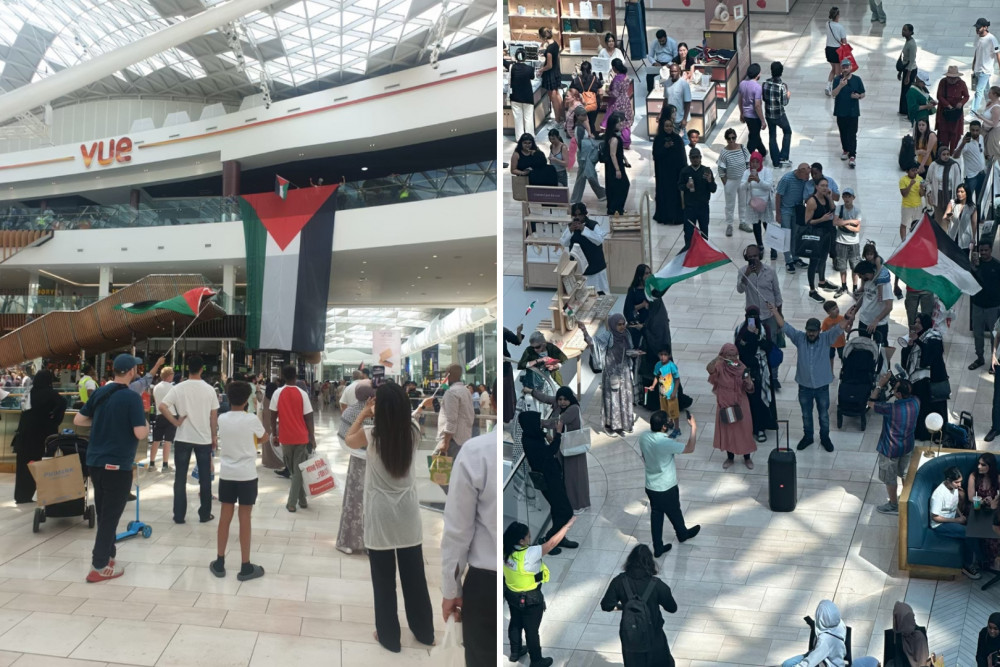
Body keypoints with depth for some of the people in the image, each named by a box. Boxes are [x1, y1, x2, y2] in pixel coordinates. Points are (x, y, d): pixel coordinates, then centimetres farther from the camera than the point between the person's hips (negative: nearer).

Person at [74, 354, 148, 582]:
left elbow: (78, 420, 13)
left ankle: (106, 554, 31)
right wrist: (146, 425, 2)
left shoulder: (99, 393, 6)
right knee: (110, 515, 0)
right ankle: (99, 567, 3)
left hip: (95, 461, 7)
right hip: (117, 464, -7)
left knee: (103, 512, 19)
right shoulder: (132, 397, -15)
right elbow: (140, 434, -19)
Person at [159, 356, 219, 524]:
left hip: (183, 438, 0)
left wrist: (175, 422, -6)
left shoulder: (178, 388, -5)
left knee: (180, 477, 8)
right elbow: (214, 416, -1)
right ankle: (205, 514, 16)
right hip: (204, 438, 0)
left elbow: (161, 407, -16)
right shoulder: (209, 389, -4)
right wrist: (214, 436, 9)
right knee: (205, 477, 10)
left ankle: (179, 515, 11)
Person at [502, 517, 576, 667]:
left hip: (511, 594, 7)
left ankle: (515, 652, 49)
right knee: (531, 630, 13)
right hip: (530, 599, -7)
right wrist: (568, 524, -29)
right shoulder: (528, 554, -35)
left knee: (515, 623, 28)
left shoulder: (506, 551, -17)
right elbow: (552, 543, -33)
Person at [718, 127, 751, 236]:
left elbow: (748, 163, 2)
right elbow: (721, 171, -11)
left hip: (743, 180, 3)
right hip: (730, 181, -3)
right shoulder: (724, 153, -16)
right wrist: (725, 184, -9)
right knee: (730, 204, 8)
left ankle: (743, 223, 32)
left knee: (743, 202, 16)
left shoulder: (742, 148, -8)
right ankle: (729, 225, 21)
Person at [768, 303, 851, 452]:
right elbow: (784, 326, -17)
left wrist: (848, 319, -48)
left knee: (824, 415, 17)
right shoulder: (799, 338, -10)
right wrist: (775, 311, -29)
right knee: (806, 414, 19)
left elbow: (839, 328, -27)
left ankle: (825, 438, 37)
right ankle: (808, 436, 40)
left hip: (822, 386, -1)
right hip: (804, 386, 1)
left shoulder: (826, 338, -12)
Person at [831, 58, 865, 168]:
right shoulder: (837, 79, -3)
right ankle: (845, 150, 34)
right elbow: (833, 94, -15)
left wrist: (858, 96, -16)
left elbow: (863, 94, 6)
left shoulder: (857, 79, -1)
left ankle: (852, 156, -9)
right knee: (843, 133, 14)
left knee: (852, 134, -6)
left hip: (853, 112, -1)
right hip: (841, 111, 1)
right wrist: (840, 86, -32)